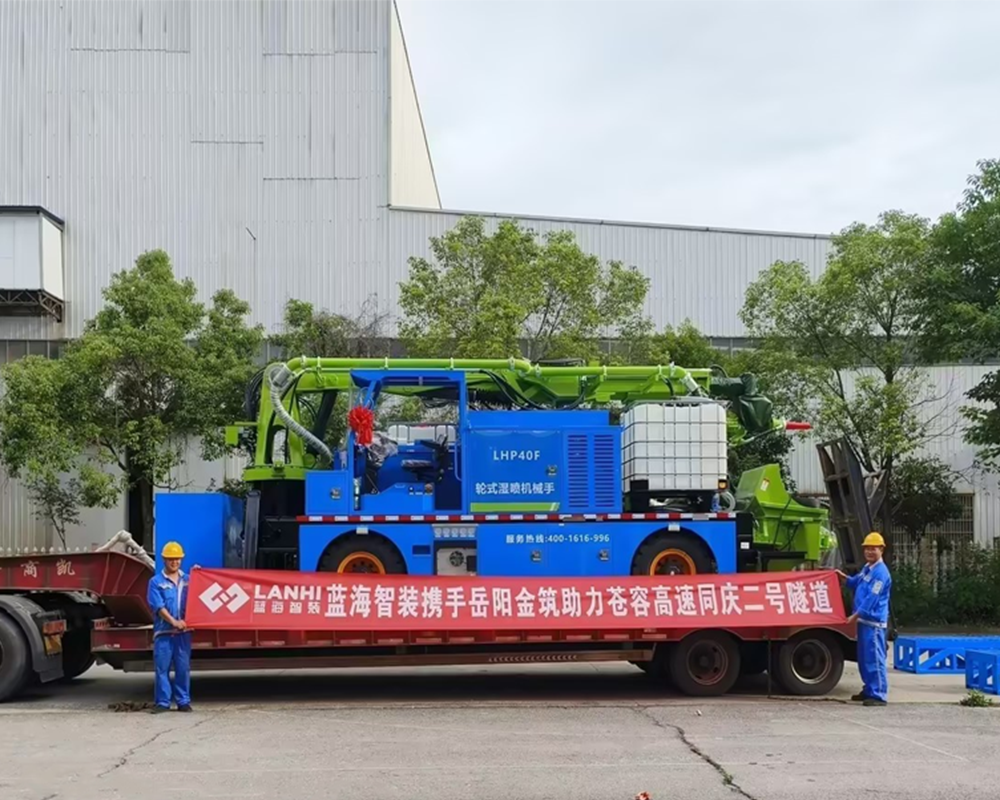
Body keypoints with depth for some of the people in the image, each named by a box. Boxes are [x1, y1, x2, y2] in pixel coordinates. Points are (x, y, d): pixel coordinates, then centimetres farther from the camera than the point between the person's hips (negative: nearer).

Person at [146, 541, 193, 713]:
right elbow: (158, 606, -7)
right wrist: (173, 621, -17)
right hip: (163, 631, -3)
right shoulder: (156, 582, 3)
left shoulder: (187, 580, 13)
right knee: (162, 668, -1)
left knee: (183, 668, 5)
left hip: (183, 631, 3)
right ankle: (162, 702, 4)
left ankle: (184, 701, 11)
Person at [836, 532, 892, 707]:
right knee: (864, 658, 16)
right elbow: (856, 583, 34)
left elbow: (872, 598, -19)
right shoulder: (867, 568, 15)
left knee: (874, 659, -11)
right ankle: (869, 690, 25)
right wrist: (844, 577, 18)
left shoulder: (880, 572, -14)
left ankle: (879, 695, -11)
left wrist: (855, 615, -18)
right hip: (864, 620, 10)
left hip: (874, 622, -10)